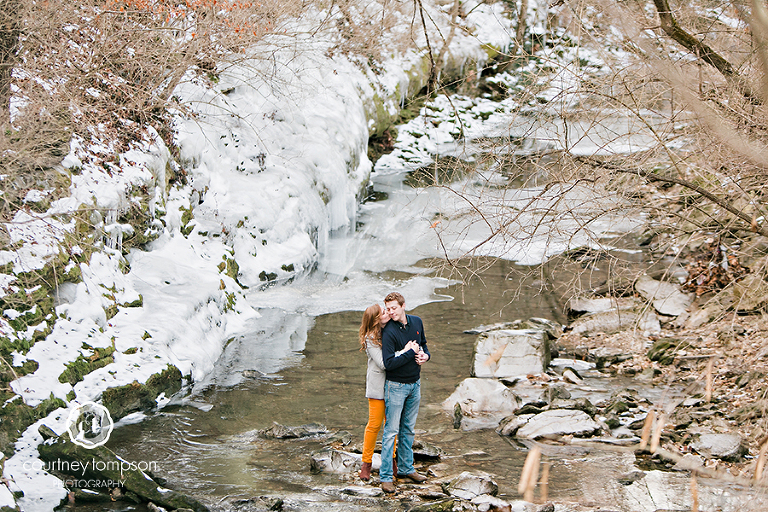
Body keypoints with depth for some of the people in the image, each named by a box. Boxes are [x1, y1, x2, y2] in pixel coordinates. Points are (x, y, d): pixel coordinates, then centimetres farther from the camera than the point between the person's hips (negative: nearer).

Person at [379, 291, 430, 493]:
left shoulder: (416, 322, 1)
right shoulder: (389, 332, -19)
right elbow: (389, 363, -26)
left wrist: (425, 355, -2)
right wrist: (410, 352, -21)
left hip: (415, 384, 6)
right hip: (396, 386, -6)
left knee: (408, 429, 16)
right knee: (391, 431, -5)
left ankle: (406, 468, 28)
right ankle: (386, 476, -2)